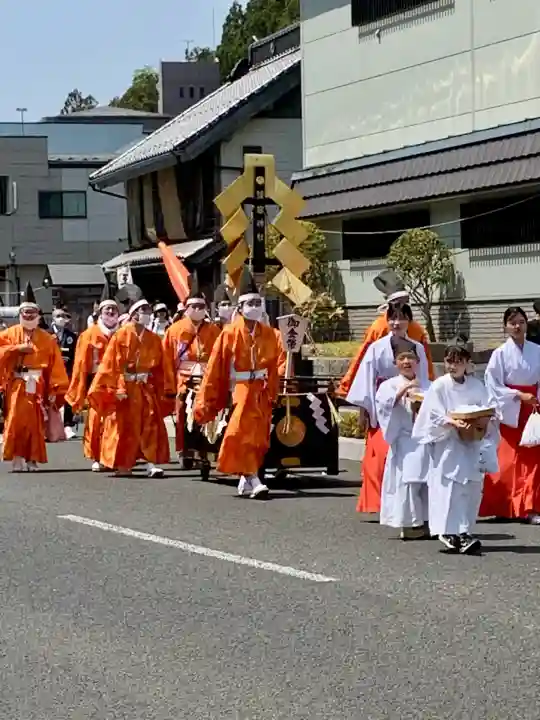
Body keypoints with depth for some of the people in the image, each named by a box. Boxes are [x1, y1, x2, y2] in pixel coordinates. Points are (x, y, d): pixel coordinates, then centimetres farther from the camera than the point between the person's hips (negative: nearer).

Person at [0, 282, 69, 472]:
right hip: (16, 384, -1)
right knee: (16, 420, -12)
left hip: (37, 385, 1)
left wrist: (55, 389, -4)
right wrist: (17, 348, -13)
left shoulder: (47, 339, 6)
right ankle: (17, 457, -7)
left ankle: (32, 458, 11)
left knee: (36, 422, 2)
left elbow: (56, 365, 2)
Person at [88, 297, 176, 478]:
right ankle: (122, 464, 14)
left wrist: (166, 390, 2)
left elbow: (162, 366, 7)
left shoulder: (154, 339, 8)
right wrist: (115, 388, -16)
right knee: (124, 427, 4)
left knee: (151, 426, -4)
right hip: (125, 389, -3)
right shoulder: (121, 335, -4)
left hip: (147, 389, 3)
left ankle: (151, 463, -5)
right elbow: (110, 363, -9)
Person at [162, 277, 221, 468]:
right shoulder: (175, 330, 5)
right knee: (183, 420, 4)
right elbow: (167, 360, 2)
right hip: (184, 382, 0)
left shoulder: (214, 331, 7)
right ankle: (184, 453, 11)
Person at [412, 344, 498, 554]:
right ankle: (454, 534, -14)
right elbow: (434, 417, -7)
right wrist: (453, 422, -24)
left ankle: (464, 532, 15)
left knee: (473, 489, 4)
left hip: (473, 446, 4)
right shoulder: (439, 386, -3)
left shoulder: (477, 386, 6)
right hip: (448, 445, -4)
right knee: (450, 488, -12)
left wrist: (485, 422, -14)